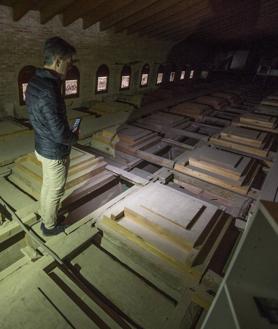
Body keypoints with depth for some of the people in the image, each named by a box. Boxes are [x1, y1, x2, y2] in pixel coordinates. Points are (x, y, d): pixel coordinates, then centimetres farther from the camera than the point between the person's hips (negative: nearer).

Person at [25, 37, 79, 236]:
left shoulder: (34, 82, 0)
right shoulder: (48, 92, -31)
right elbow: (60, 135, -29)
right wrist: (75, 137, -9)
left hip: (42, 147, 9)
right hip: (55, 153, -9)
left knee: (47, 185, 28)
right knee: (55, 192, 13)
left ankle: (44, 213, 51)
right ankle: (49, 226, 36)